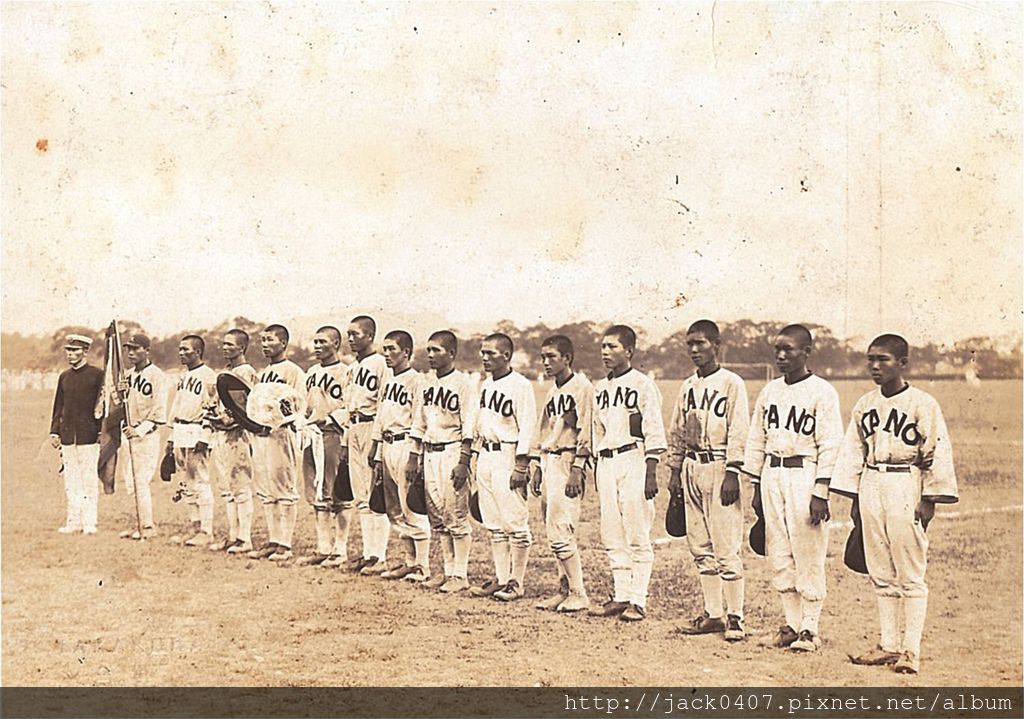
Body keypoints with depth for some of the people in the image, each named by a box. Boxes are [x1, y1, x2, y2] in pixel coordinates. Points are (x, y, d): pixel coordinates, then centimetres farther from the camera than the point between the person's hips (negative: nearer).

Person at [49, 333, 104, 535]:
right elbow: (58, 406, 17)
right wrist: (54, 431, 10)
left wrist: (103, 431, -7)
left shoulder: (97, 374, -2)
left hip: (89, 435, -5)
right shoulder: (64, 376, 13)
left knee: (89, 479, -4)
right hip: (68, 435, 5)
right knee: (70, 480, 7)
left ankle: (89, 523, 1)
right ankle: (73, 522, 12)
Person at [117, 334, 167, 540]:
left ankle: (147, 526, -3)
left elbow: (159, 411, -15)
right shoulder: (128, 375, 14)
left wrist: (140, 429, -23)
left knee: (141, 480, -9)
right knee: (131, 482, 9)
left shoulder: (156, 375, -10)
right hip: (127, 432, 8)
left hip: (146, 434, -8)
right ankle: (138, 523, 15)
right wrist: (120, 393, -3)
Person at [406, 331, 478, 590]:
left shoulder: (464, 383, -8)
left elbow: (469, 427, -12)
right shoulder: (426, 382, 13)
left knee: (456, 515, -5)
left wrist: (463, 462, -17)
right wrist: (414, 458, 14)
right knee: (437, 516, 11)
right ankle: (447, 571, 19)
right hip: (429, 452, 7)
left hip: (452, 451, -7)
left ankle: (460, 575, 0)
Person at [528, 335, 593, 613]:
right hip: (548, 463, 9)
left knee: (560, 530, -11)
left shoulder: (581, 387, -9)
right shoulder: (552, 391, 17)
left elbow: (585, 432, -15)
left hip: (568, 461, -9)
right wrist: (537, 469, 18)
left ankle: (578, 594, -3)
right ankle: (564, 590, 17)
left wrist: (576, 471, -18)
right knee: (554, 531, 10)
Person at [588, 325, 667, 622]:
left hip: (634, 461, -7)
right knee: (612, 536, 8)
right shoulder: (600, 388, 16)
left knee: (637, 536, -5)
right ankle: (621, 596, 15)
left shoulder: (643, 385, -6)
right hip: (606, 463, 7)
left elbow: (654, 433, -9)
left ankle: (638, 601, -1)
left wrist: (651, 473, -15)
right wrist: (598, 472, 17)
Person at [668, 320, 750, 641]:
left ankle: (734, 617, -2)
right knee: (700, 546, 9)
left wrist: (732, 473, -16)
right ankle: (713, 614, 17)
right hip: (692, 467, 7)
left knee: (726, 547, -8)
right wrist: (675, 470, 14)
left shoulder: (731, 383, -6)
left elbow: (738, 431, -11)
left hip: (719, 467, -7)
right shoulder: (688, 386, 14)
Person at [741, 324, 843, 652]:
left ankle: (809, 628, 6)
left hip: (805, 475, -6)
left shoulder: (822, 392, -7)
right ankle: (791, 624, 18)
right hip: (772, 476, 6)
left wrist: (821, 493, -14)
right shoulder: (769, 391, 11)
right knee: (778, 555, 8)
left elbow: (830, 446, -10)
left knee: (808, 557, -2)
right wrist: (756, 487, 13)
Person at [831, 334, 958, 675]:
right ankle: (888, 646, 18)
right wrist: (854, 497, 12)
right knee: (880, 575, 10)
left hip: (906, 489, -6)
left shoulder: (922, 404, -7)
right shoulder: (864, 404, 10)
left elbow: (937, 452, -7)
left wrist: (929, 499, -10)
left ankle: (911, 651, 2)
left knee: (910, 576, -3)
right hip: (871, 487, 6)